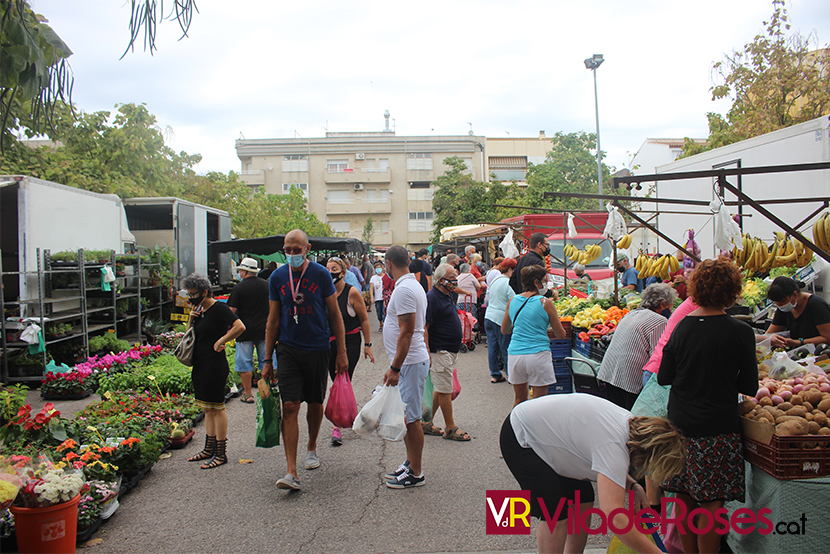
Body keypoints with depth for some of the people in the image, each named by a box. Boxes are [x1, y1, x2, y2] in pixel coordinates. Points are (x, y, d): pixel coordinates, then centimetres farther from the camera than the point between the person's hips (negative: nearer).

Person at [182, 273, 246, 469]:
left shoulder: (218, 308, -13)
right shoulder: (200, 310, 13)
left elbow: (240, 327, -24)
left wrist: (221, 341, -17)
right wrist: (192, 318, 4)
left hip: (215, 365, -9)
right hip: (200, 365, 9)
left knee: (216, 408, -3)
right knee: (207, 409, 15)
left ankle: (221, 453, 4)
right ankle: (209, 449, 24)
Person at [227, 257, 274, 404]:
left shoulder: (239, 287, -10)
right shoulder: (267, 285, 3)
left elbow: (232, 311, -10)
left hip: (245, 331, -4)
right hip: (264, 330, 4)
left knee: (245, 363, 6)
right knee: (265, 362, 12)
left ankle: (247, 394, 9)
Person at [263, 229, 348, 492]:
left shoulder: (321, 274, -3)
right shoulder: (277, 277, 2)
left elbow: (335, 314, 3)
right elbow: (273, 320, 8)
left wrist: (341, 352, 0)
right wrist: (267, 359, 6)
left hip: (317, 349, 0)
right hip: (288, 349, 1)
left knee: (315, 403, 13)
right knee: (290, 406, -8)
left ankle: (312, 447, 39)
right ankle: (291, 472, -7)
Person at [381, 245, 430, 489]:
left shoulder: (404, 289, -19)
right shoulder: (412, 285, 14)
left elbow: (406, 332, -23)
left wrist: (395, 368, -22)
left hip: (410, 362, -10)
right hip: (411, 360, 10)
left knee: (410, 418, -2)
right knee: (405, 416, 18)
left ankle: (415, 474, 8)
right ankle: (410, 463, 29)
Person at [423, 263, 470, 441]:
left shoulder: (447, 296, 13)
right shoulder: (431, 298, -17)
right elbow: (424, 328, -20)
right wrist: (427, 354, -25)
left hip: (450, 351, 10)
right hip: (440, 351, -10)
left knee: (440, 389, 15)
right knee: (445, 391, -1)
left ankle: (427, 423, 24)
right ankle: (450, 429, 10)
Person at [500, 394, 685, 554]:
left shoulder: (631, 423, -4)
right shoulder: (615, 445, -33)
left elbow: (608, 469, 13)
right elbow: (614, 518, -39)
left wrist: (632, 486, -4)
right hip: (520, 437, -10)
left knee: (583, 502, 7)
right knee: (555, 514, -14)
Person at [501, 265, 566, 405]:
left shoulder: (512, 301, 7)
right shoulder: (545, 303, -5)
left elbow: (504, 330, 18)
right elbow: (561, 335, 2)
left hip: (515, 355, 5)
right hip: (538, 355, -4)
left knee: (519, 400, 16)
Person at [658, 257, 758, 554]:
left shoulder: (682, 327, -2)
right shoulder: (740, 332, -10)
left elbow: (663, 378, 3)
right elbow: (750, 387, -4)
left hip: (680, 424, 3)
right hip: (718, 428, -3)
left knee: (685, 496, 14)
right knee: (711, 502, 6)